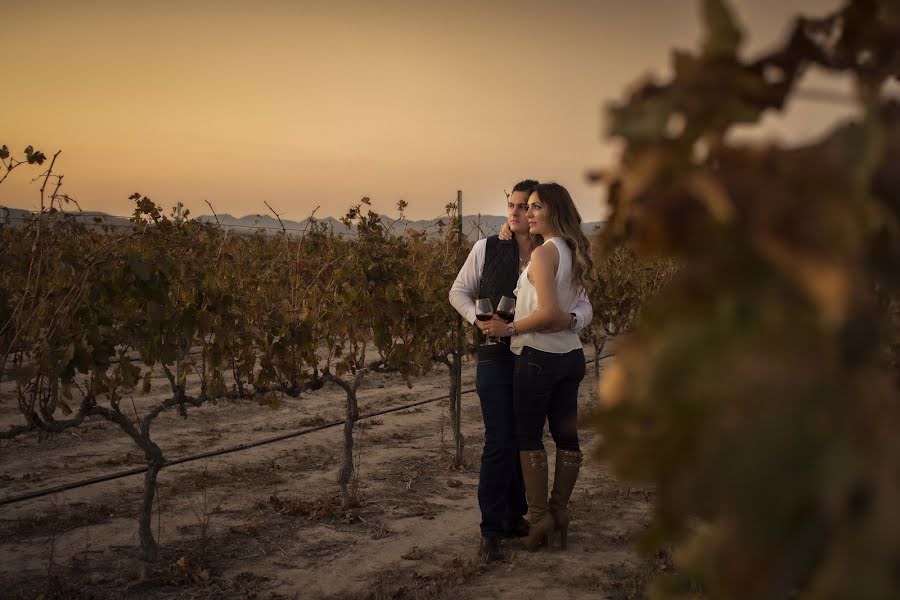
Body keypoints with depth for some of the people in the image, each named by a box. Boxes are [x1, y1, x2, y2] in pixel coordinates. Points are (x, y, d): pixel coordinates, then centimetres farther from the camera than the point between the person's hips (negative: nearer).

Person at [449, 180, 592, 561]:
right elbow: (459, 292, 8)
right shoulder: (487, 249, -1)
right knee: (499, 442, -8)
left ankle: (516, 517, 24)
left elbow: (584, 307, -1)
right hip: (496, 358, -3)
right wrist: (477, 320, -13)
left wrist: (569, 319, -26)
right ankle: (490, 531, -1)